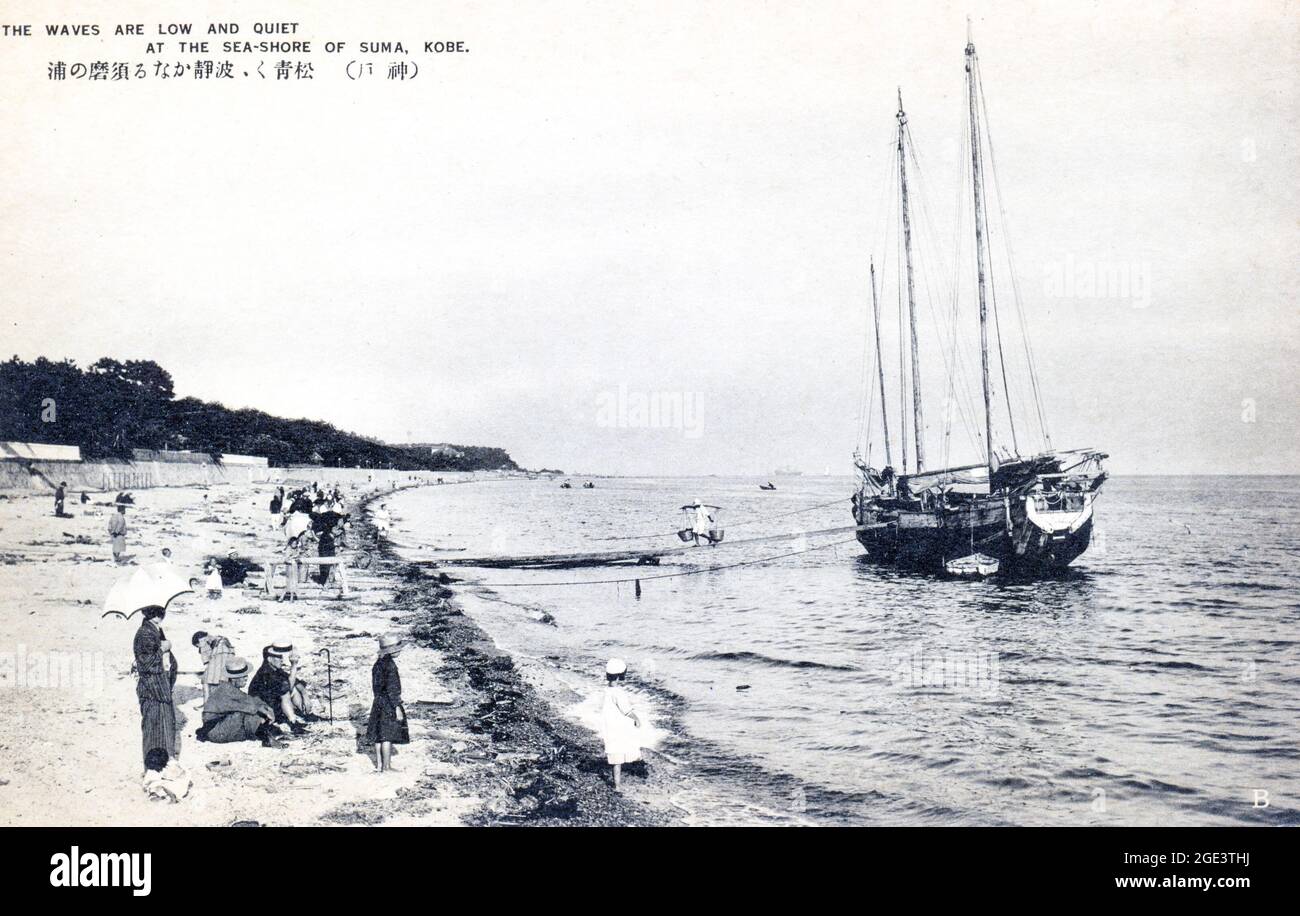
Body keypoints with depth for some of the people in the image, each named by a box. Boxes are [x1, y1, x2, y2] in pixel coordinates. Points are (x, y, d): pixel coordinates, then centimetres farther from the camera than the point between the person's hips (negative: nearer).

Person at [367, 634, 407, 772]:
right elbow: (392, 688, -21)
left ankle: (379, 764, 21)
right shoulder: (390, 664, -19)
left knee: (379, 735, 13)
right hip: (389, 704, -9)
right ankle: (386, 766, 1)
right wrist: (397, 708, -18)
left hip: (378, 703, 9)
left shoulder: (378, 663, 8)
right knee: (388, 735, -3)